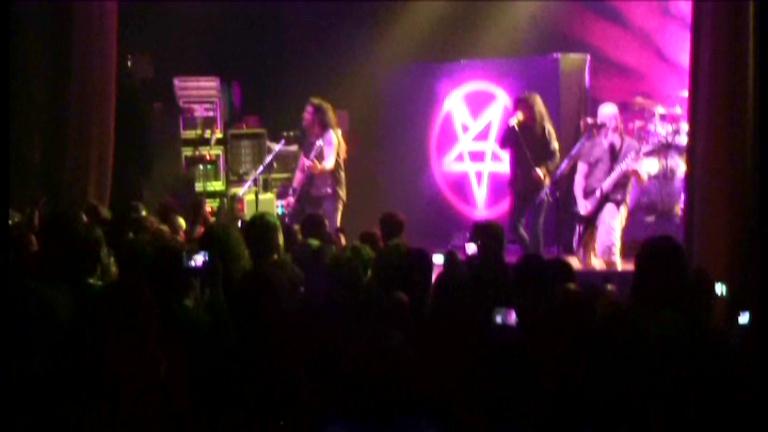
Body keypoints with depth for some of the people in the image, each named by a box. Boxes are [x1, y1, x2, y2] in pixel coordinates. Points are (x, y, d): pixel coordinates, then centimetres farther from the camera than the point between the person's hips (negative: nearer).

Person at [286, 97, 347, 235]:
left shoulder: (329, 135, -9)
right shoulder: (309, 139, 15)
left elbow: (331, 162, -27)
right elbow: (301, 169, 16)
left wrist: (320, 168, -50)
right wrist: (293, 193, 7)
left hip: (329, 193, -8)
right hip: (311, 195, 8)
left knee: (330, 233, -19)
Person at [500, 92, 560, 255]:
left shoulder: (545, 129, -4)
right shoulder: (518, 129, 7)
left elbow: (555, 156, -7)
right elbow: (503, 144, -6)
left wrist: (543, 170, -23)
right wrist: (512, 126, -16)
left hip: (539, 184, -4)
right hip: (520, 183, 4)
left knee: (536, 225, -9)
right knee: (514, 224, 3)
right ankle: (531, 254, 24)